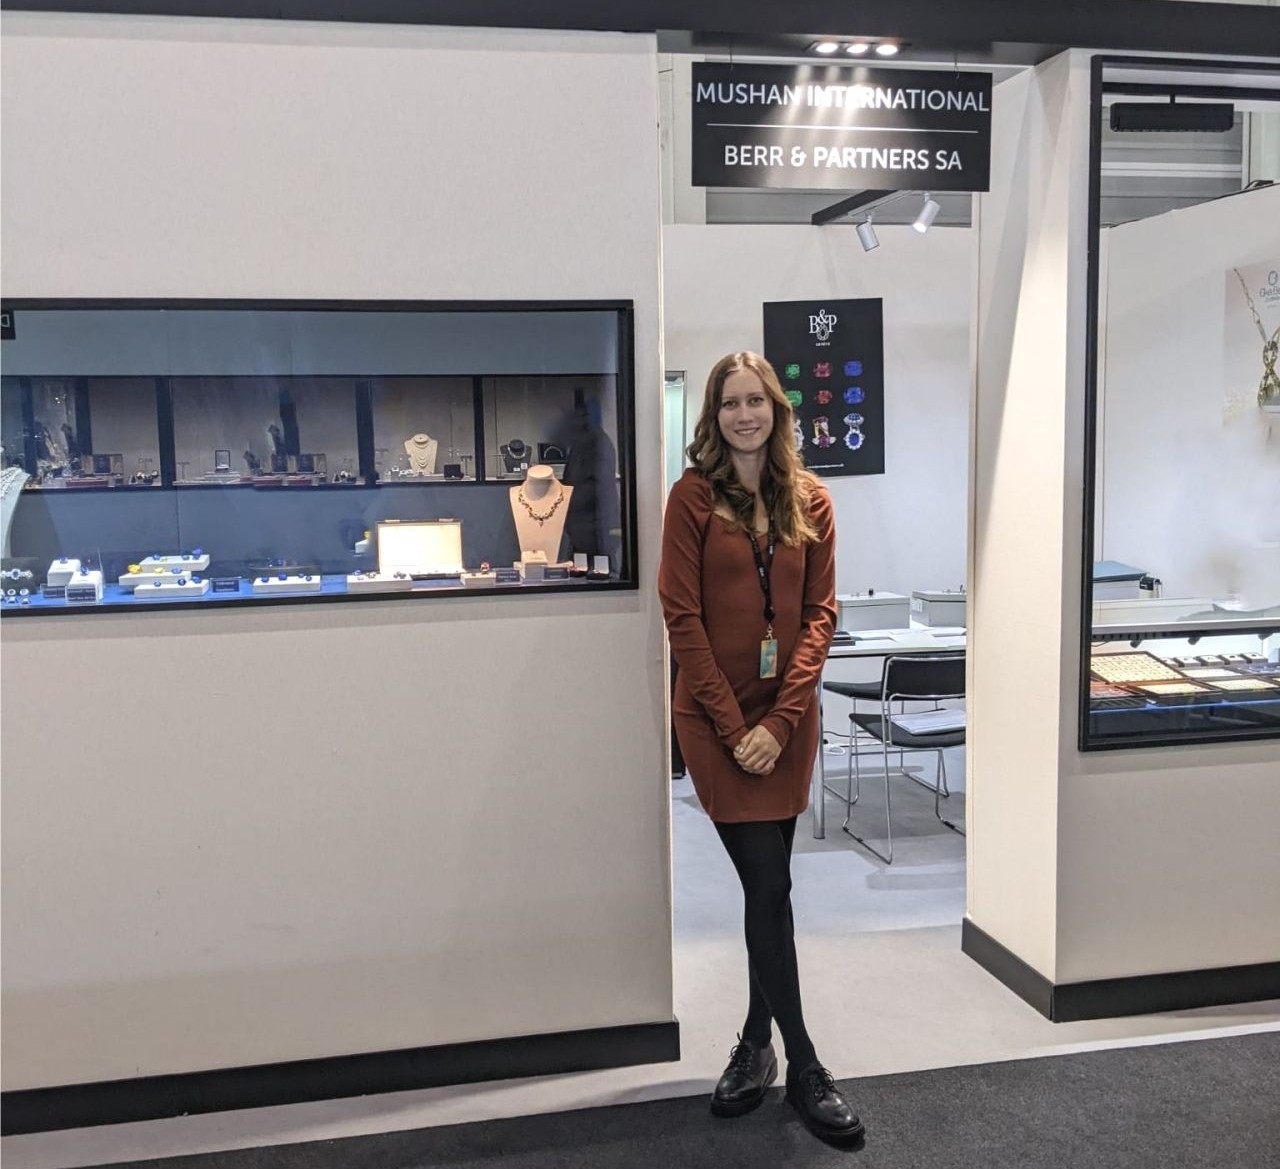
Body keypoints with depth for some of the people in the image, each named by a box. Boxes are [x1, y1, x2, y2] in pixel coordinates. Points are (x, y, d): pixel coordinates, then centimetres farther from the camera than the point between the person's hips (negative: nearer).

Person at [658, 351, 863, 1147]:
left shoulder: (810, 500, 4)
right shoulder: (693, 498, -4)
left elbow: (820, 614, 0)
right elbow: (684, 619, -8)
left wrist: (780, 720, -10)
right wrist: (734, 726, -12)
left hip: (789, 718, 3)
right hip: (717, 718, -3)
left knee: (765, 886, 11)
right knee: (769, 887, -3)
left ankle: (758, 1042, 28)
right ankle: (803, 1067, 10)